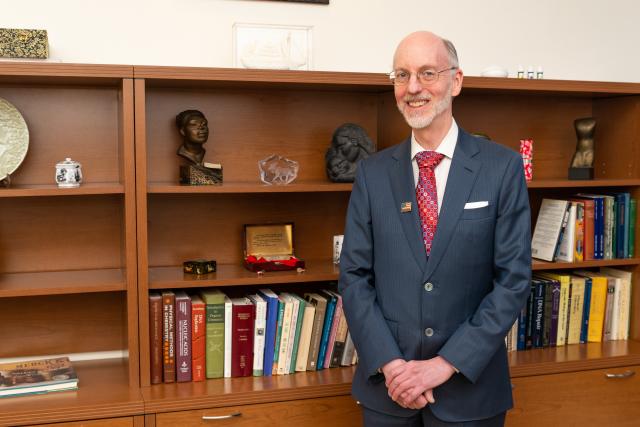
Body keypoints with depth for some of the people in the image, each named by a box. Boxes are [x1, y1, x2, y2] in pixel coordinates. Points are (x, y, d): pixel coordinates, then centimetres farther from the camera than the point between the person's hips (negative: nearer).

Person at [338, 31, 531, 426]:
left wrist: (447, 363, -13)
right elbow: (354, 275, 0)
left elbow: (514, 278, -8)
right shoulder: (372, 173, 1)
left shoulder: (503, 167, -5)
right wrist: (389, 363, -11)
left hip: (470, 385, -1)